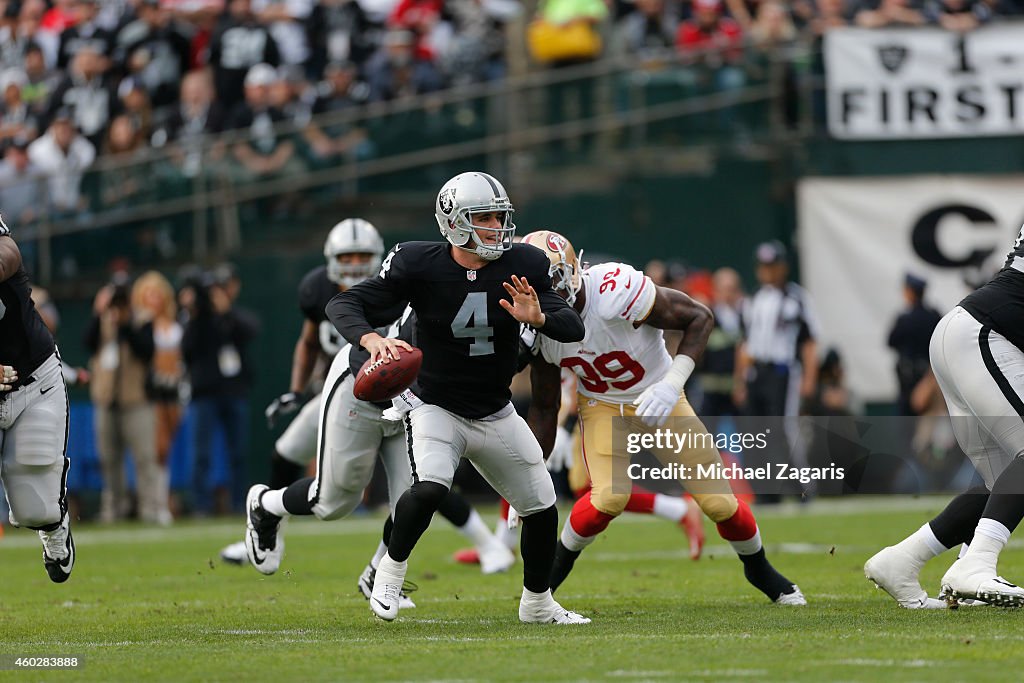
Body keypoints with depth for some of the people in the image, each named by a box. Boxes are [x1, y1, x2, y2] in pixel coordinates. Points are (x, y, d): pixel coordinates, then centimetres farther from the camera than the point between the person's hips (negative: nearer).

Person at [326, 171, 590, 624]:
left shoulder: (522, 267, -10)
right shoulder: (419, 265, -17)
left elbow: (574, 328, -14)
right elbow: (344, 305, -19)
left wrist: (540, 317, -36)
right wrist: (372, 340, -40)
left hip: (496, 414, 4)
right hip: (436, 410, -4)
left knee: (542, 510, 10)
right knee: (429, 488, -31)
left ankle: (537, 603, 35)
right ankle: (391, 571, -4)